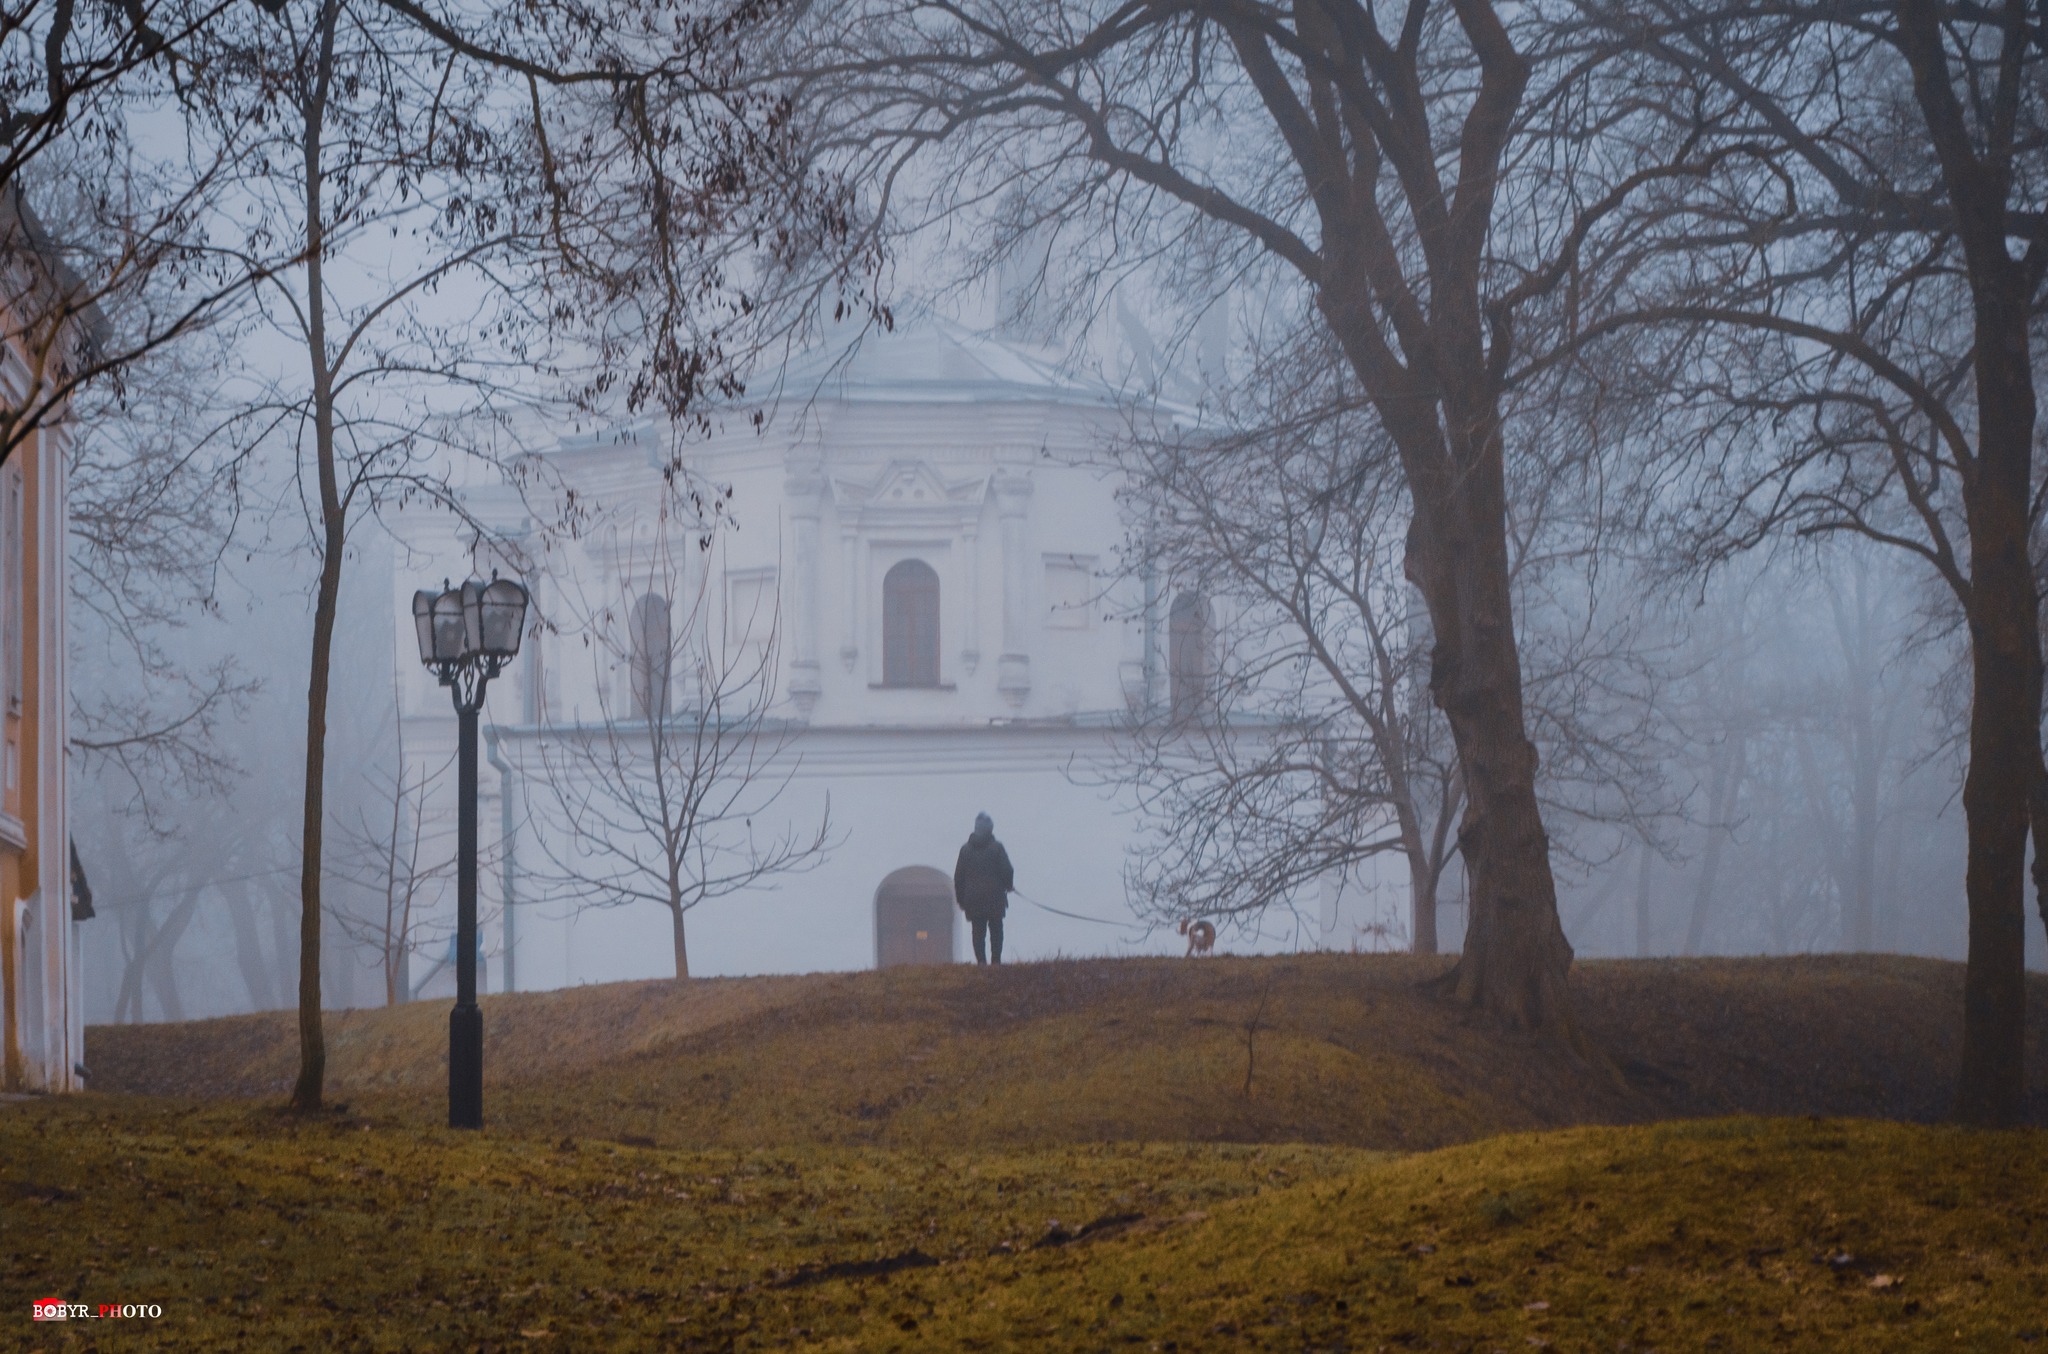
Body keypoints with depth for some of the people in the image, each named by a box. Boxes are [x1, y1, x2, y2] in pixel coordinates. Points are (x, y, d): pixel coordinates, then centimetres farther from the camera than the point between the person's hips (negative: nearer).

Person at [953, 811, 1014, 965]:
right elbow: (1007, 870, -7)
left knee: (978, 932, 3)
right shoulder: (996, 847, -5)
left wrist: (961, 899, 12)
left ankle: (981, 961, -6)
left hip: (973, 900, 2)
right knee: (996, 930, 5)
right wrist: (1009, 886, 14)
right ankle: (995, 960, -1)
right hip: (994, 898, -2)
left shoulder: (965, 849, 5)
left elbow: (958, 877, 6)